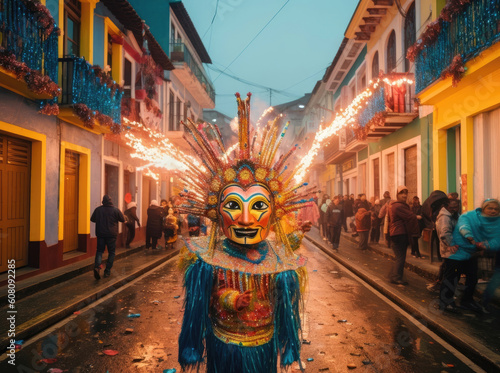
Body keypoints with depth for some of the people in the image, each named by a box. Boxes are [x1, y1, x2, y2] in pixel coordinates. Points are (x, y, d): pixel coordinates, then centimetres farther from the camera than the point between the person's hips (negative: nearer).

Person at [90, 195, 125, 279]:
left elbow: (92, 219, 11)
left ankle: (97, 266, -16)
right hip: (112, 234, -1)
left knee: (99, 251, 9)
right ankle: (107, 271, 10)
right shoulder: (115, 210, -7)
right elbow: (123, 220, 2)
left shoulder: (98, 209, -1)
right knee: (111, 252, 11)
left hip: (100, 234, 2)